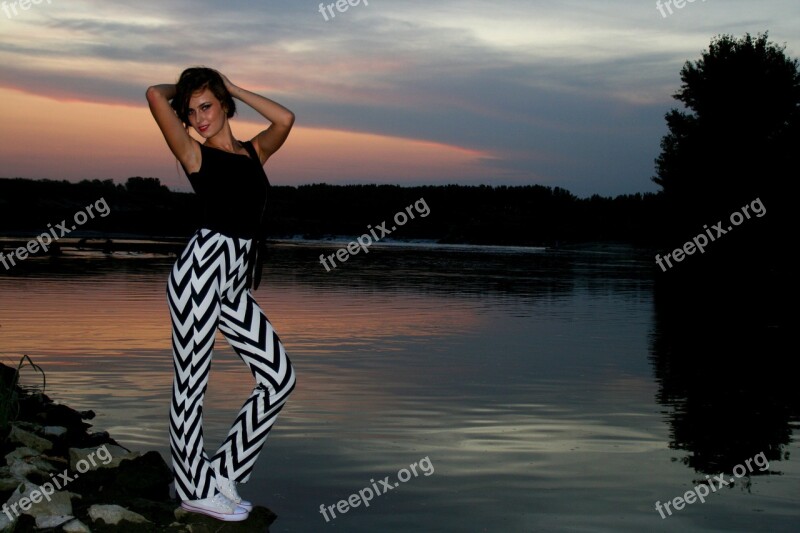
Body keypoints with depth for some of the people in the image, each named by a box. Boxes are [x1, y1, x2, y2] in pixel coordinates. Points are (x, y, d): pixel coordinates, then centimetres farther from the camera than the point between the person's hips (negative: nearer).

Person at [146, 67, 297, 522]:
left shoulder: (254, 151, 20)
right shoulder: (195, 154, 6)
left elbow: (285, 119, 4)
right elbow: (156, 95, -4)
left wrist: (233, 88, 14)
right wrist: (181, 89, 17)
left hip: (237, 285, 6)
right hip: (204, 265, -6)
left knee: (280, 378, 3)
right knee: (192, 383, -1)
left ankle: (224, 470, 13)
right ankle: (194, 489, 9)